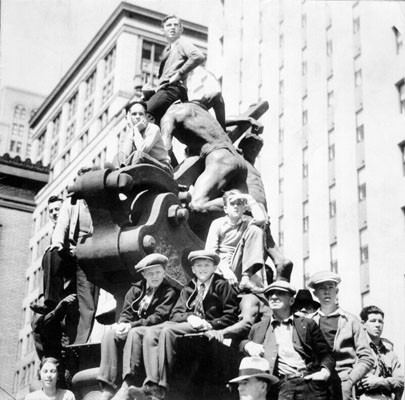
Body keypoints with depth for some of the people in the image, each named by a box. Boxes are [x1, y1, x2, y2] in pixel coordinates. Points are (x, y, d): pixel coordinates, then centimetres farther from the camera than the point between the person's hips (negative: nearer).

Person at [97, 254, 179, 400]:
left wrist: (132, 325, -21)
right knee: (109, 335, -24)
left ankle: (126, 387, -46)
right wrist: (122, 325, -16)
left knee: (134, 333, -36)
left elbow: (159, 317, -11)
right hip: (131, 330, 5)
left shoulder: (170, 292, 0)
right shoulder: (136, 289, 16)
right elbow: (126, 313, 10)